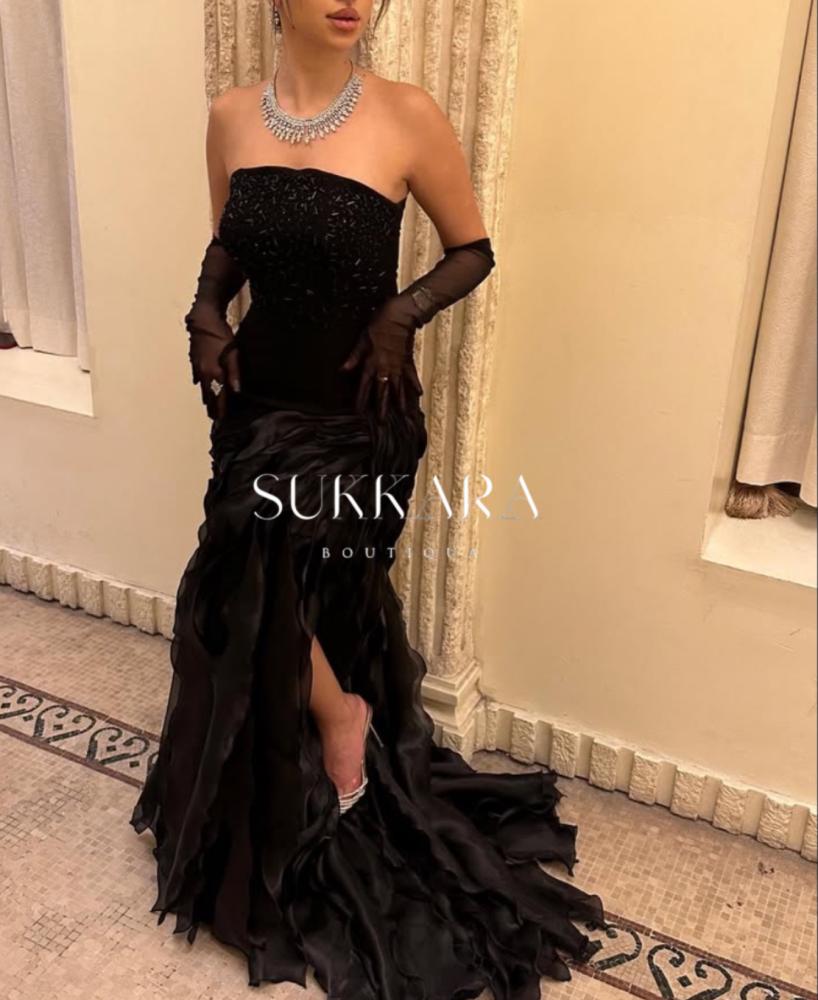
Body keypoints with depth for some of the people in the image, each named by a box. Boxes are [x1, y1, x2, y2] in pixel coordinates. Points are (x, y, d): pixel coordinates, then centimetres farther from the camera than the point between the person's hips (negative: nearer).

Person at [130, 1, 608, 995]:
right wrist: (206, 312, -4)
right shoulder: (232, 116, 3)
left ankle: (341, 718, 13)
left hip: (357, 407, -4)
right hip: (260, 396, 5)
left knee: (260, 566, -17)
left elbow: (473, 250, 0)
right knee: (262, 582, 11)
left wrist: (402, 314, -17)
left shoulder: (408, 116, -10)